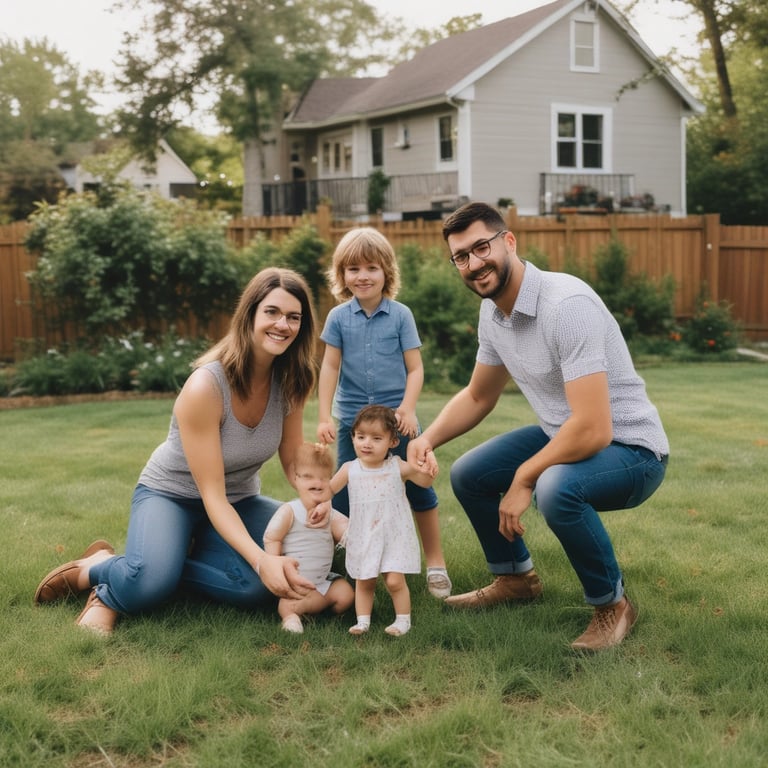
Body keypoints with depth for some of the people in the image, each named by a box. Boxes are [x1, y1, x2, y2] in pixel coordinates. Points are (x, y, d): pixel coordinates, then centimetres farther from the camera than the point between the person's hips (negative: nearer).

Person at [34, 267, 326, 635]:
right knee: (149, 584, -36)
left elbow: (294, 462, -2)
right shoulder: (205, 387, -30)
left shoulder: (290, 383, -14)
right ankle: (98, 570, -2)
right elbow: (212, 494, -29)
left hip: (239, 500, 5)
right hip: (172, 493, -5)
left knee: (257, 586, -26)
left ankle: (163, 567, -6)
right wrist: (261, 560, -41)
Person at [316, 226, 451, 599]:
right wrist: (324, 417, -5)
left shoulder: (400, 315, -2)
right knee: (344, 498, 4)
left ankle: (435, 562, 18)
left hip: (397, 417, -1)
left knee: (419, 488, 4)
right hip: (352, 419, 1)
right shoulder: (338, 317, 1)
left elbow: (415, 367, -2)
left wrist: (408, 408, -15)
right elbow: (330, 367, 1)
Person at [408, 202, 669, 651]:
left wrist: (523, 479, -20)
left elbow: (593, 429, -34)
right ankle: (516, 578, 31)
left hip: (630, 448, -9)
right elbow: (478, 398, 16)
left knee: (555, 489, -36)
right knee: (468, 476, 9)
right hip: (562, 436, 9)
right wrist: (428, 438, -3)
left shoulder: (567, 304, -29)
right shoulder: (493, 312, 0)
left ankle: (612, 604, -9)